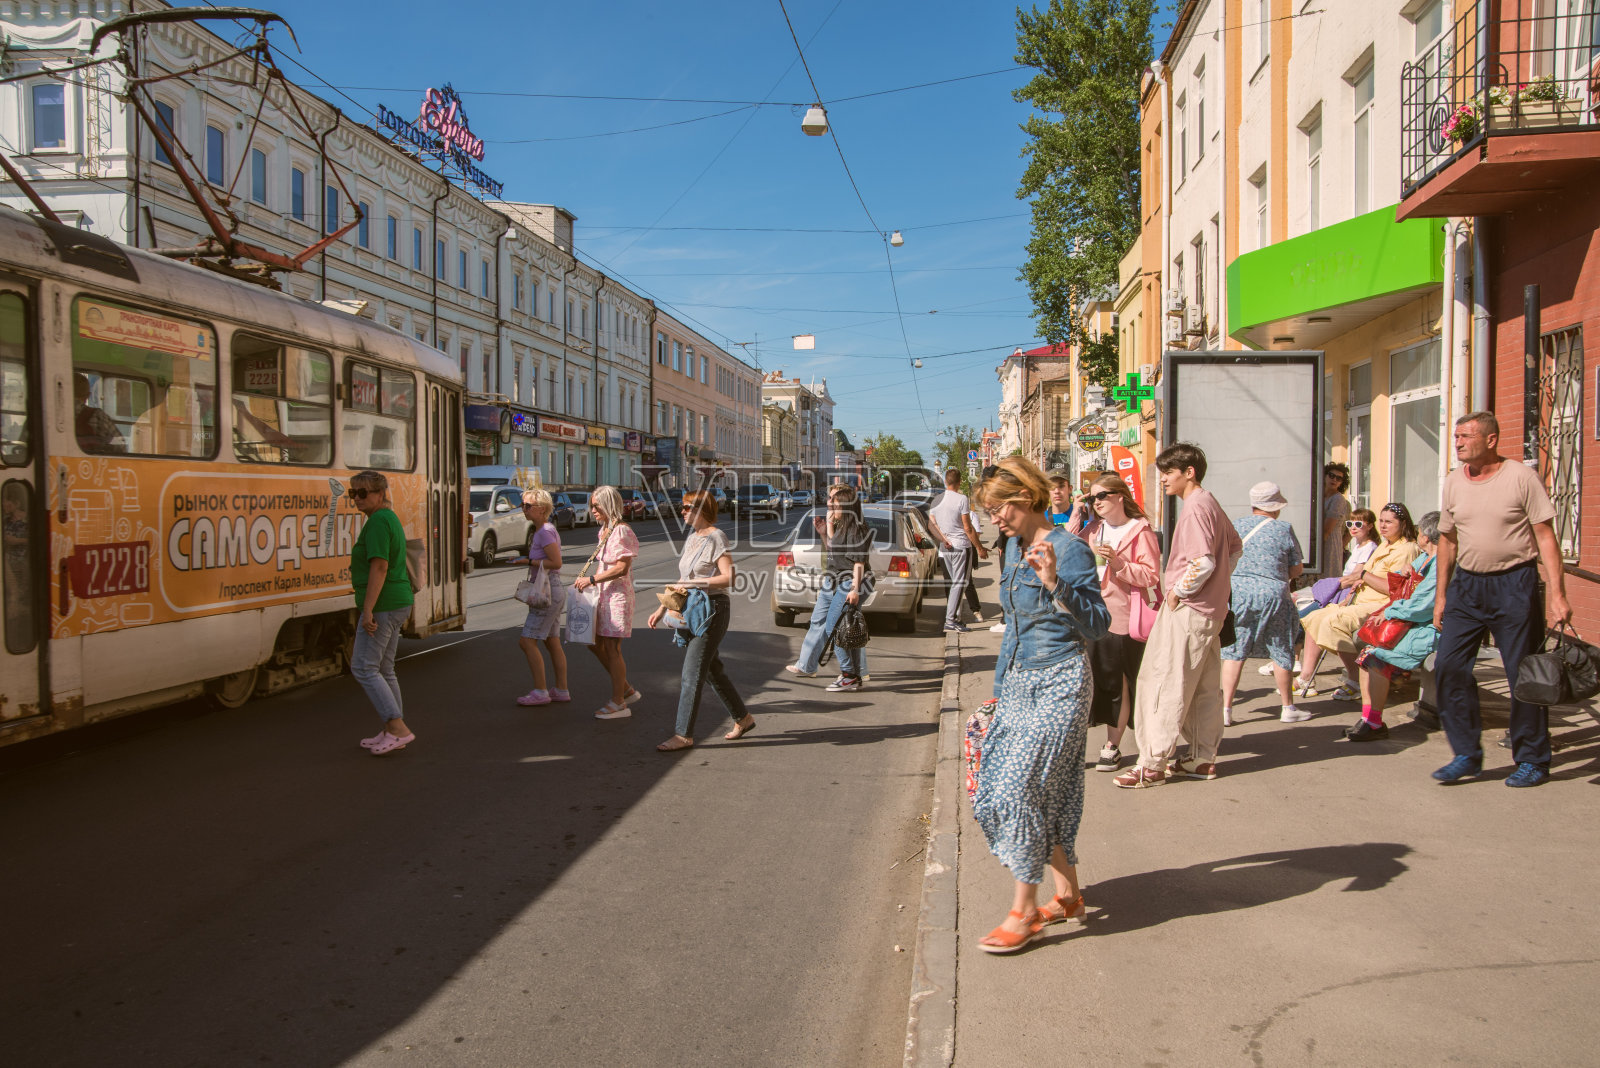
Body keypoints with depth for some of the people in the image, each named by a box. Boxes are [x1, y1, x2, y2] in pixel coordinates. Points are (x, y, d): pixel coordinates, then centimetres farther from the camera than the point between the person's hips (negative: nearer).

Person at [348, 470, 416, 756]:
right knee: (384, 669, 14)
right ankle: (392, 732, 18)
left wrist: (368, 609, -24)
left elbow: (380, 566, -23)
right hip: (398, 603, 10)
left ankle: (398, 728, -8)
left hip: (382, 604, -10)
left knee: (363, 667, -6)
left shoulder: (378, 521, -15)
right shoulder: (390, 518, 17)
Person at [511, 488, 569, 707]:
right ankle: (561, 690, 17)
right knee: (552, 643, 12)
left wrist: (529, 561, -16)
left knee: (527, 641, -7)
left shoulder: (545, 532, -16)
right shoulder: (544, 530, 13)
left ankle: (540, 691, -4)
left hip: (548, 592, -10)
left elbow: (556, 562, -22)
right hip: (549, 593, 10)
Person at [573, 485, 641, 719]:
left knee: (612, 648, -4)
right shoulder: (604, 530, 14)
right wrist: (586, 579, 9)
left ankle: (618, 703, 5)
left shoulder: (622, 531, -15)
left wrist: (592, 580, -20)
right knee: (596, 645, 13)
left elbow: (622, 568, -22)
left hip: (618, 595, -10)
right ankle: (627, 691, 24)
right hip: (603, 595, 10)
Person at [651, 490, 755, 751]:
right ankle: (743, 718, 29)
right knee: (712, 670, 15)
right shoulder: (691, 538, 14)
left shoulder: (716, 538, -12)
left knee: (692, 674, -8)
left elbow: (729, 577, -21)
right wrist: (663, 608, 18)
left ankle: (684, 734, -3)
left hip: (713, 609, -9)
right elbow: (683, 581, 20)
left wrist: (695, 582, -22)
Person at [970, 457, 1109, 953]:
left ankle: (1023, 913, 1)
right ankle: (1068, 894, 23)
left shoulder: (1069, 549, -15)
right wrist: (1004, 675, 25)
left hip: (1058, 686, -9)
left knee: (1020, 787, -10)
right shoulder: (1015, 546, 11)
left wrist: (1054, 582, -33)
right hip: (1018, 684, 9)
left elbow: (1097, 625, -20)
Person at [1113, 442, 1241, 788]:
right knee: (1205, 686, 14)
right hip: (1210, 608, 10)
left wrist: (1178, 591, -14)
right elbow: (1234, 546, 24)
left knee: (1164, 685, -6)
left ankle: (1153, 765, -2)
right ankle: (1205, 759, 22)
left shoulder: (1194, 508, -17)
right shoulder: (1210, 503, 13)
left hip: (1187, 608, -10)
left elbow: (1203, 563, -26)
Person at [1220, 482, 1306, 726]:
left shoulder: (1236, 525, 3)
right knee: (1281, 652, 13)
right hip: (1273, 594, -1)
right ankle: (1287, 708, 25)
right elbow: (1297, 570, 4)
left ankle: (1226, 709, 1)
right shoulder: (1284, 528, -2)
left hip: (1237, 591, 2)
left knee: (1234, 651, 6)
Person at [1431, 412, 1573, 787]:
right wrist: (1442, 595, 12)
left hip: (1514, 584, -5)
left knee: (1524, 675, 2)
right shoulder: (1453, 482, 7)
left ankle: (1532, 760, 17)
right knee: (1448, 666, -3)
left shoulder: (1522, 477, -7)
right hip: (1466, 584, 5)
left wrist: (1556, 594, -14)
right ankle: (1467, 755, 9)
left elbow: (1545, 537, -8)